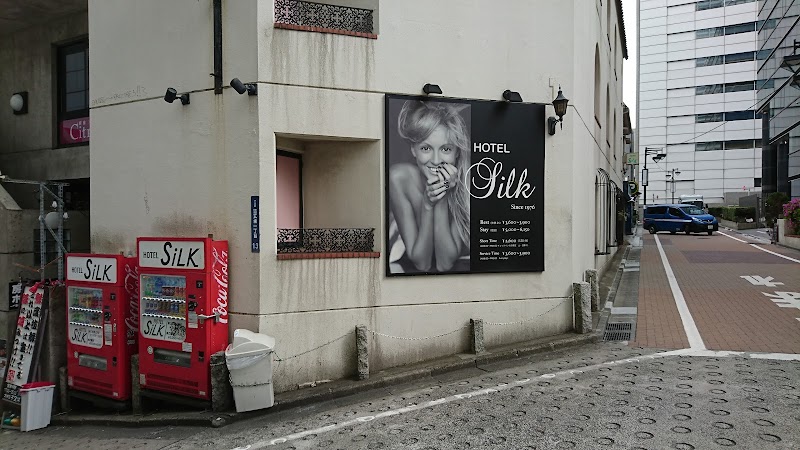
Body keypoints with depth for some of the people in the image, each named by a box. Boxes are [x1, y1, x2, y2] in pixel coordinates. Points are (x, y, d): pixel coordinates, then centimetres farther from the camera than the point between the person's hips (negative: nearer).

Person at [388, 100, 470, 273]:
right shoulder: (399, 178, -20)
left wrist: (442, 200, -30)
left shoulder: (465, 181, -21)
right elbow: (421, 262, -19)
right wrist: (427, 204, -32)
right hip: (409, 264, 0)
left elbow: (445, 262, -20)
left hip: (459, 265, 0)